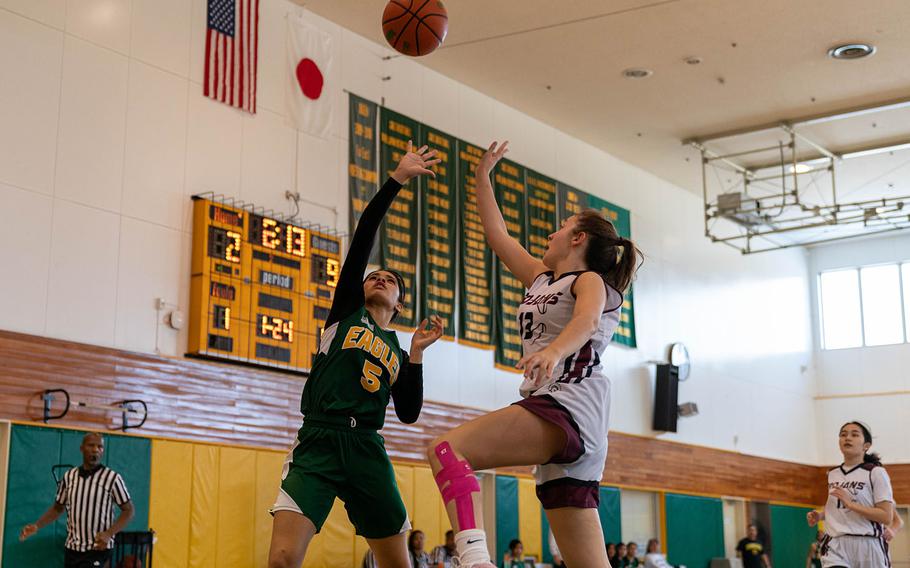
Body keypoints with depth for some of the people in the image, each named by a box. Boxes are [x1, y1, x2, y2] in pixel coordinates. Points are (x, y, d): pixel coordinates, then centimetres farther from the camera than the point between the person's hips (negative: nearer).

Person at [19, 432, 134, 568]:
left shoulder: (112, 478, -8)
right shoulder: (69, 476, 5)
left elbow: (128, 510, -4)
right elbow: (58, 508, 17)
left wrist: (109, 534, -19)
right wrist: (36, 526, 1)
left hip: (98, 549, -5)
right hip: (71, 549, 5)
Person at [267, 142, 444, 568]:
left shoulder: (397, 350, 23)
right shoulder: (347, 311, 15)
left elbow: (409, 413, 12)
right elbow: (363, 238, 6)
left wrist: (416, 353, 5)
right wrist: (397, 179, 2)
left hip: (367, 452, 4)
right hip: (318, 443, -3)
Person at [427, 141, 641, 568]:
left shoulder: (591, 281, 4)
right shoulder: (542, 278, 27)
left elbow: (586, 321, -19)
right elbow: (498, 236, 34)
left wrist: (553, 351, -39)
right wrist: (482, 176, 39)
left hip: (570, 404, -8)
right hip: (556, 418, 8)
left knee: (445, 449, -24)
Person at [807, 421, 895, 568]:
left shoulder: (876, 472, -3)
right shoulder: (832, 474, 14)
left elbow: (887, 517, -11)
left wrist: (850, 503, -18)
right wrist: (820, 515, 10)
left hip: (868, 545, -3)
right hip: (836, 546, 3)